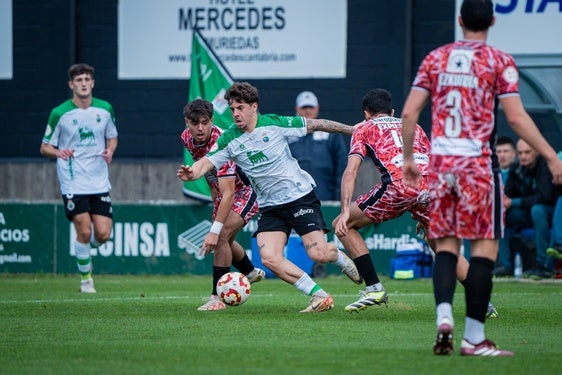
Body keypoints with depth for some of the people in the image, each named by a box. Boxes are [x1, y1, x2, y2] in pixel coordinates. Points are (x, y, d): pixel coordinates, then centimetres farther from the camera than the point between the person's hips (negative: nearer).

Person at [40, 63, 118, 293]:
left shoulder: (105, 110, 3)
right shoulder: (59, 113, -6)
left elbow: (112, 137, 19)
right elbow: (44, 148, 1)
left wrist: (110, 151, -4)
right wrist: (59, 153, -21)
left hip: (100, 182, 3)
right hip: (73, 184, -3)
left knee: (103, 234, -4)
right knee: (84, 231, -10)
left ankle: (84, 251, 31)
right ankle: (86, 279, 10)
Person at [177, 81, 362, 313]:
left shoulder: (275, 124, -9)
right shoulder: (229, 140, -3)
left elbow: (314, 125, 1)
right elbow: (207, 162, -12)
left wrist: (351, 130, 7)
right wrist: (191, 173, -35)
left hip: (300, 196, -3)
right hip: (269, 206, 3)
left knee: (318, 254, -13)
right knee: (270, 258, -17)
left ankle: (340, 258, 25)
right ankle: (319, 296, -5)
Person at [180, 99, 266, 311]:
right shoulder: (186, 138, -12)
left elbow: (228, 194, -42)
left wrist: (215, 231, -47)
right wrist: (214, 194, 14)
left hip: (246, 190, -8)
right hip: (223, 191, 8)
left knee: (221, 237, -24)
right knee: (224, 241, 20)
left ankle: (217, 297, -17)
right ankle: (251, 273, 48)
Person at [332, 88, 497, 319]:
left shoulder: (364, 129, 24)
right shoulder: (413, 127, 36)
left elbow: (351, 171, 9)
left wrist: (346, 210, 2)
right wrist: (425, 216, 42)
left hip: (399, 184, -4)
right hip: (430, 184, 4)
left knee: (343, 226, 13)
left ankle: (374, 288, 6)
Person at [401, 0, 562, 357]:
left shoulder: (435, 59, 8)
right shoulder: (499, 61, -3)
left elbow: (409, 113, 6)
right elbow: (516, 117, -9)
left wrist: (408, 158, 18)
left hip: (440, 163, 4)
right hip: (478, 164, -4)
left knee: (446, 246, 10)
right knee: (485, 248, 0)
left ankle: (444, 316, -12)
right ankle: (474, 337, -4)